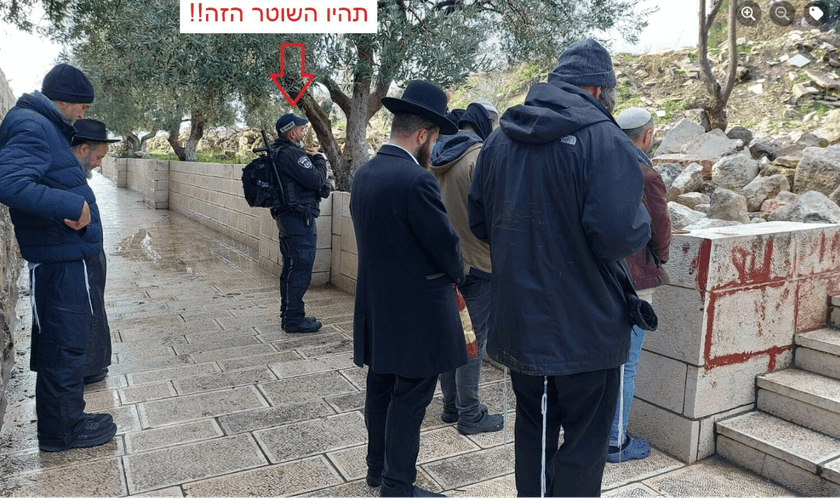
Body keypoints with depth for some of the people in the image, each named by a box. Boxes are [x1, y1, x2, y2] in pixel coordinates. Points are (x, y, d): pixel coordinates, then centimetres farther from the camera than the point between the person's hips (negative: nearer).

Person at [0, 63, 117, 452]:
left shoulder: (44, 127, 16)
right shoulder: (32, 127, -16)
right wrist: (71, 205, -30)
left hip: (64, 256, 10)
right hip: (60, 258, -10)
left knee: (64, 339, 18)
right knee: (65, 342, 0)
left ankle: (67, 416, 31)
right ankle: (63, 430, 13)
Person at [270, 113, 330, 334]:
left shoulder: (278, 152, 16)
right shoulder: (291, 153, -17)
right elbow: (316, 179, -19)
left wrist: (309, 158, 4)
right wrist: (318, 158, -3)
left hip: (286, 216, 11)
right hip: (300, 218, -11)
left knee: (290, 268, 16)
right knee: (301, 269, -6)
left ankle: (287, 315, 25)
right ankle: (294, 319, 0)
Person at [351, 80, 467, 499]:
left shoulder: (363, 174, 5)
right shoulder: (417, 180, -22)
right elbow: (446, 244, -16)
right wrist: (457, 274, 4)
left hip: (375, 305, 9)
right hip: (415, 310, -9)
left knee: (381, 387, 19)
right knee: (410, 397, 4)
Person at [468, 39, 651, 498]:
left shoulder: (500, 137, 4)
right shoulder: (603, 138, -15)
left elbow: (480, 223, 9)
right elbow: (618, 235, -24)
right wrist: (642, 220, -3)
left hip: (517, 321, 6)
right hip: (585, 327, -6)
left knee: (532, 429, 22)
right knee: (584, 442, 11)